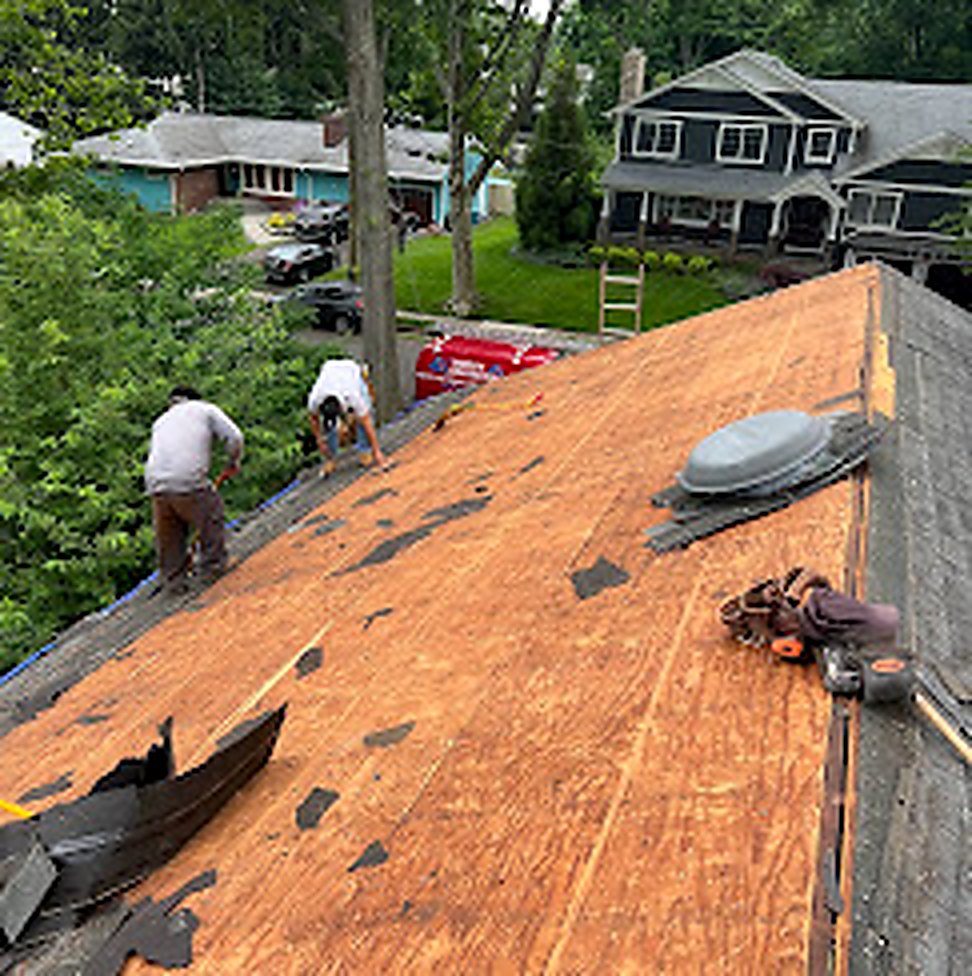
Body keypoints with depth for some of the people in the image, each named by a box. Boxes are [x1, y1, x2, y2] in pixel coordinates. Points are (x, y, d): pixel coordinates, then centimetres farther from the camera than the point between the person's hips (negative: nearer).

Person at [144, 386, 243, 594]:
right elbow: (234, 437, 6)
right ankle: (212, 568, 28)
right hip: (189, 482, -4)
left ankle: (173, 581, 31)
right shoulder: (205, 409, 18)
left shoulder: (160, 421, 31)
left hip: (155, 485, 5)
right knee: (211, 515, 21)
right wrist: (233, 463, 23)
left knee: (168, 537, 22)